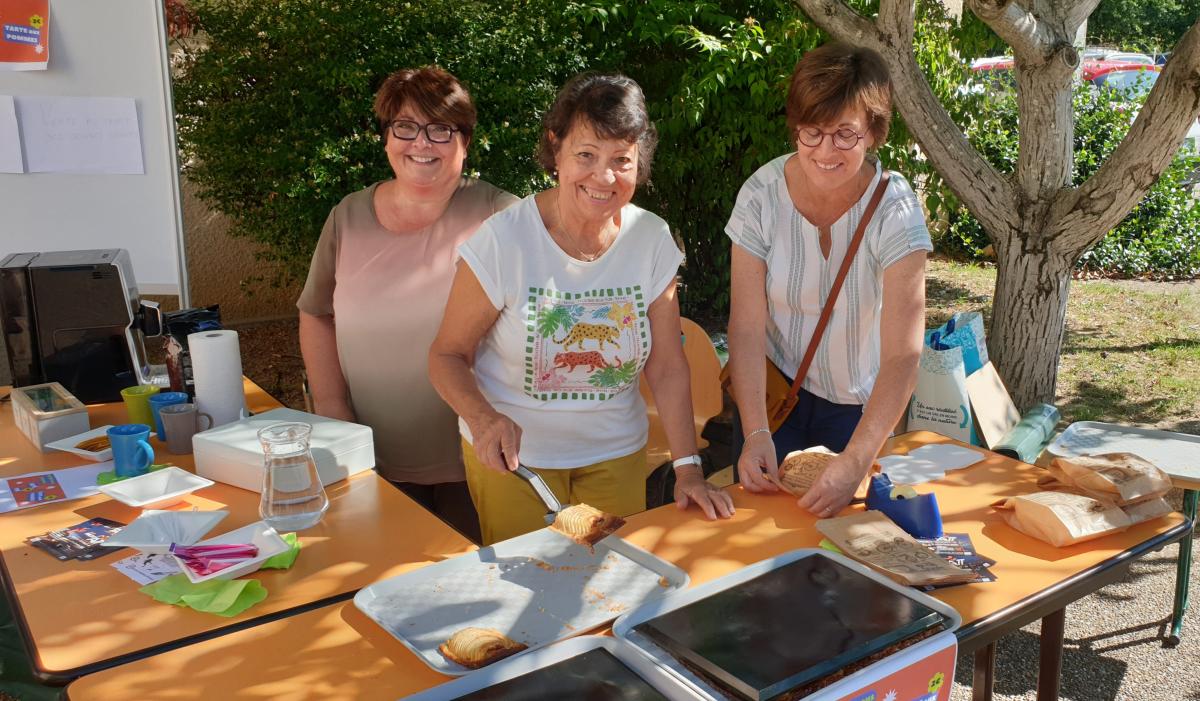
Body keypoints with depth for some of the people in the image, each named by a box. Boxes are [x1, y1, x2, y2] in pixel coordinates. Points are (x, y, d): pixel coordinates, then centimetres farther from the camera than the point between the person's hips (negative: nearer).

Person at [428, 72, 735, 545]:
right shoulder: (504, 240, -18)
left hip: (616, 453, 3)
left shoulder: (652, 241, -9)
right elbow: (447, 355, -12)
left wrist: (689, 469, -10)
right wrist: (483, 419, -30)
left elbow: (668, 368, -4)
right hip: (513, 456, -2)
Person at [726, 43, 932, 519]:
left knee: (839, 512, 13)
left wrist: (855, 462, -36)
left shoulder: (894, 211, -22)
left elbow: (902, 355, -27)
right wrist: (756, 433, -26)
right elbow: (747, 327, -16)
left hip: (858, 404, 0)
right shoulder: (761, 195, -18)